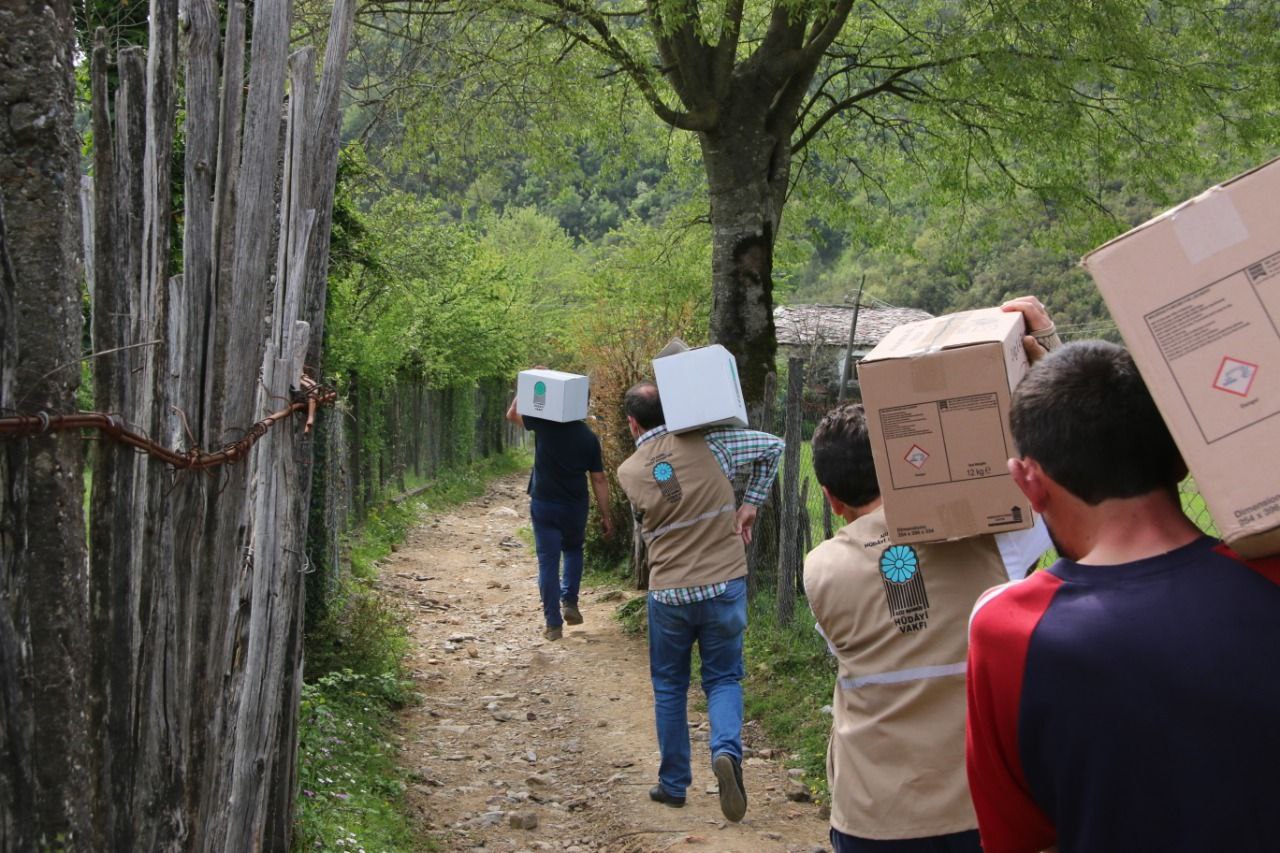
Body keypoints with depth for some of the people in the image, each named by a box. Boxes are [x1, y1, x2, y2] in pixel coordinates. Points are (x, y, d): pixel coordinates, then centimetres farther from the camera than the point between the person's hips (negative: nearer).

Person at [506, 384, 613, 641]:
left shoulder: (545, 423, -7)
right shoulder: (589, 437, -2)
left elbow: (511, 414, 9)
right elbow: (598, 479, 0)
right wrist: (606, 516, 6)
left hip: (544, 504, -2)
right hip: (575, 505, 2)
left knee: (548, 561, 3)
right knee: (573, 550, 27)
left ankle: (553, 624, 3)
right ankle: (570, 602, 13)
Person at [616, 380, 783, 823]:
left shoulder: (629, 473, -3)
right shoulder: (708, 443, -6)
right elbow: (772, 445, 2)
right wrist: (751, 504, 7)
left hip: (669, 593, 0)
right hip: (725, 586, 0)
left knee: (669, 687, 17)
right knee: (723, 679, 12)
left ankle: (673, 784, 22)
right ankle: (727, 750, -15)